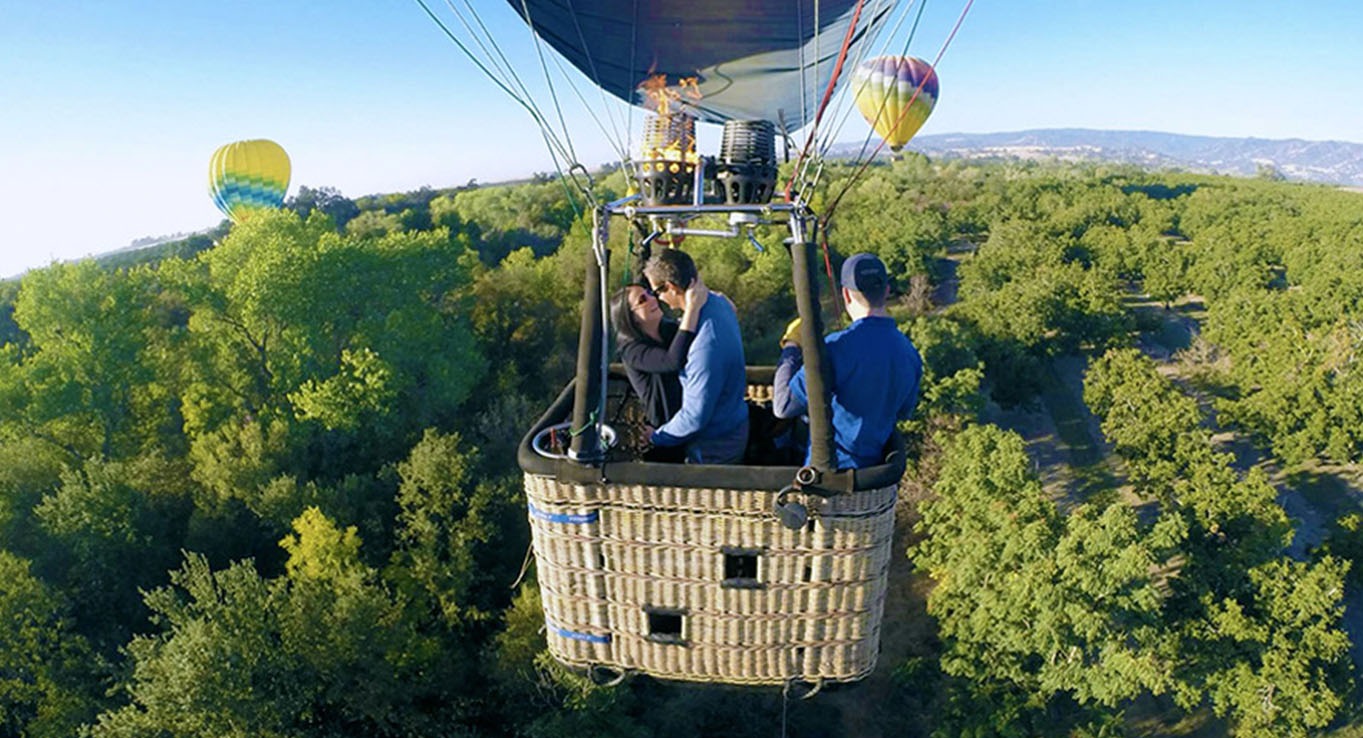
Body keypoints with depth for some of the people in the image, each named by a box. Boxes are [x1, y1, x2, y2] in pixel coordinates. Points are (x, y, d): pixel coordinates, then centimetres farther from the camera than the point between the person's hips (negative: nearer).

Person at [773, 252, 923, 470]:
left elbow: (783, 407, -22)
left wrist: (790, 348, -11)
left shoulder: (838, 347, -26)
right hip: (873, 463, 7)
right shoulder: (910, 353, -4)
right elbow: (904, 412, 12)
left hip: (830, 466, -7)